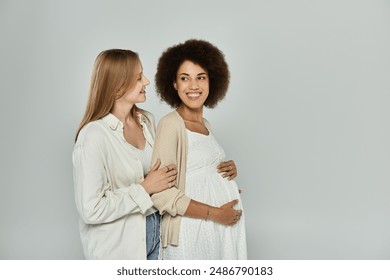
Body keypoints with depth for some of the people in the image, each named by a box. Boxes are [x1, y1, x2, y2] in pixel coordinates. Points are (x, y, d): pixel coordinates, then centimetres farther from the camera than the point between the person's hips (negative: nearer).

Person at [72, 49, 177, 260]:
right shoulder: (94, 135, -21)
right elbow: (91, 210, -22)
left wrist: (168, 176, -4)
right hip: (118, 244, -6)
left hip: (155, 229, 6)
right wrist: (145, 188, -19)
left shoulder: (147, 120, 0)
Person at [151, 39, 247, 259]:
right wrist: (215, 213, -17)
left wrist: (230, 169, 0)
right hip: (194, 233, -7)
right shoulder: (171, 124, -15)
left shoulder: (206, 124, 8)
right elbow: (162, 194, -21)